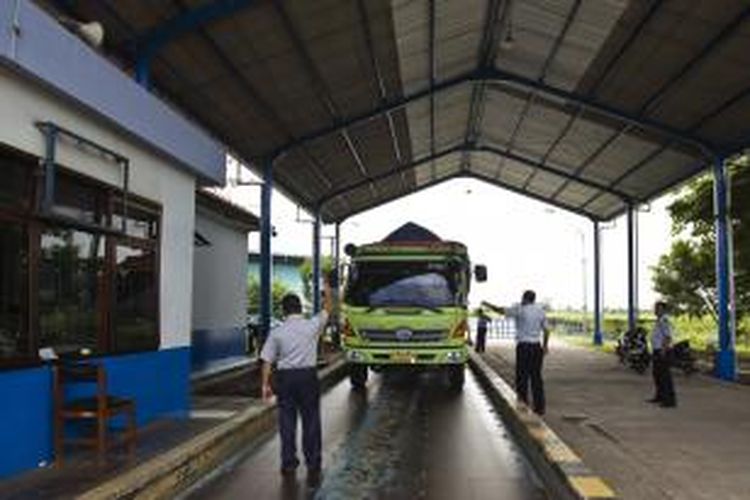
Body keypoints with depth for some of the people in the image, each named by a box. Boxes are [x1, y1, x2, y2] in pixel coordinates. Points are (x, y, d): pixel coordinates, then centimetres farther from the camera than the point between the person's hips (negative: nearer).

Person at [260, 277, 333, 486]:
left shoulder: (277, 332, -3)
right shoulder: (312, 326, -5)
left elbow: (267, 361, -2)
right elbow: (326, 311, 14)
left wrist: (266, 384, 6)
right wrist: (328, 293, 29)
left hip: (285, 377, 1)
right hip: (308, 375, -1)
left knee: (287, 421, 10)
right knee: (311, 421, 6)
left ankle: (289, 464, 18)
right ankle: (313, 466, 10)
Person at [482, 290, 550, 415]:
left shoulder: (520, 310, -6)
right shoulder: (541, 311, 10)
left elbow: (501, 310, -1)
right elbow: (546, 331, 13)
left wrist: (487, 304, 14)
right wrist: (545, 345, 25)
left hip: (524, 345, -6)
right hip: (537, 346, 6)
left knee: (522, 377, 0)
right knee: (536, 376, 10)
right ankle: (540, 407, 13)